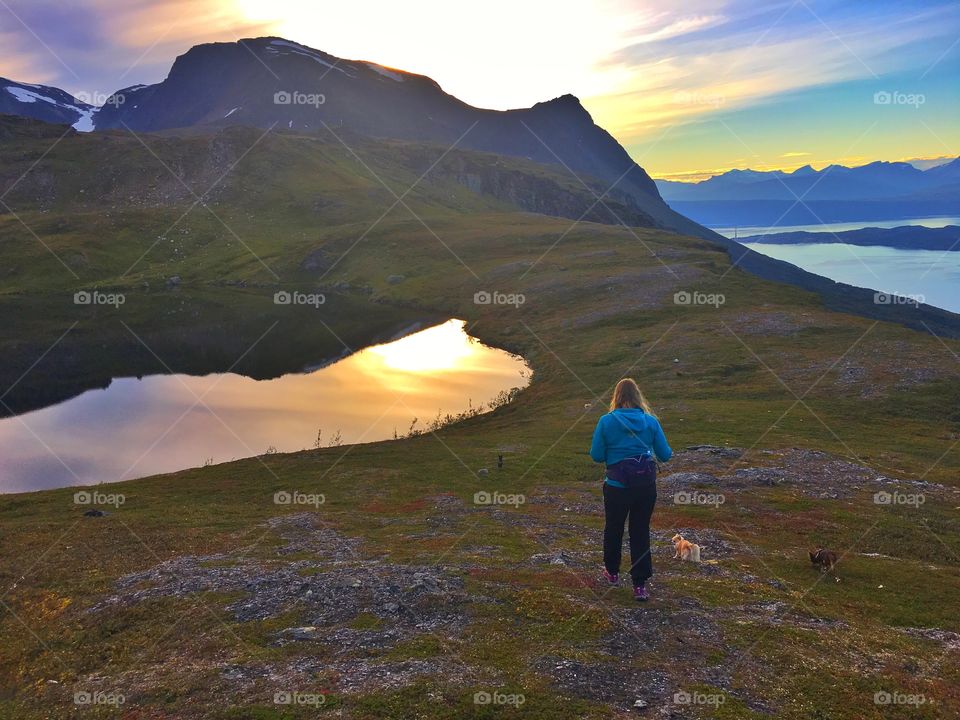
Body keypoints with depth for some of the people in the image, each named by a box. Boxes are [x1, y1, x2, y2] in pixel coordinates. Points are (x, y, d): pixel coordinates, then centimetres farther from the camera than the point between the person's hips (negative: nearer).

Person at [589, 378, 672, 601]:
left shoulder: (606, 421, -10)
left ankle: (612, 572, 38)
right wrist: (670, 453, 23)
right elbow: (665, 455, -1)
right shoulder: (650, 421, -5)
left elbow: (596, 456, -7)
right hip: (646, 485, 1)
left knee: (613, 529, 19)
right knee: (641, 532, 10)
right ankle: (640, 585, 9)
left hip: (617, 485, -1)